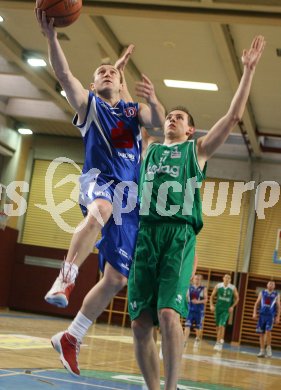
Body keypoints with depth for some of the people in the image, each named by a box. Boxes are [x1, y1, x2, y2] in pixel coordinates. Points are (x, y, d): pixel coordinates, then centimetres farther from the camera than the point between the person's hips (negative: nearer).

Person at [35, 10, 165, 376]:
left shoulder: (135, 111, 21)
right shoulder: (88, 103, 12)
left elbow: (158, 122, 0)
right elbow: (64, 74, -6)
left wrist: (154, 102, -23)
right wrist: (51, 36, -22)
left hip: (129, 193, 4)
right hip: (98, 179, -4)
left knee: (116, 279, 0)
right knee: (99, 213, -44)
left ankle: (70, 338, 10)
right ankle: (66, 277, -42)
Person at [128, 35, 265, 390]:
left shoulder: (197, 150, 17)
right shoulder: (147, 148, 25)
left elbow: (234, 115, 11)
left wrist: (248, 71, 9)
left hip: (180, 234, -3)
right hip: (145, 232, 3)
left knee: (168, 312, -20)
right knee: (140, 322, -3)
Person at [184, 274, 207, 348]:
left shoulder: (203, 289, -2)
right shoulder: (190, 287, 7)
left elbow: (206, 299, -7)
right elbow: (187, 297, 15)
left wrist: (198, 301, -20)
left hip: (199, 310, -2)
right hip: (190, 309, 2)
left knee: (198, 326, 11)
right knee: (187, 325, -10)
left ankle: (198, 339, 36)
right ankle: (185, 341, -14)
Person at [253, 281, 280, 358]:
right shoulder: (262, 293, 10)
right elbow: (257, 303, 11)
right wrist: (254, 313, -1)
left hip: (271, 316, -2)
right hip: (262, 315, 2)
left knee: (268, 331, -19)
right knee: (261, 333, 4)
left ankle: (268, 347, -1)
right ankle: (262, 351, 11)